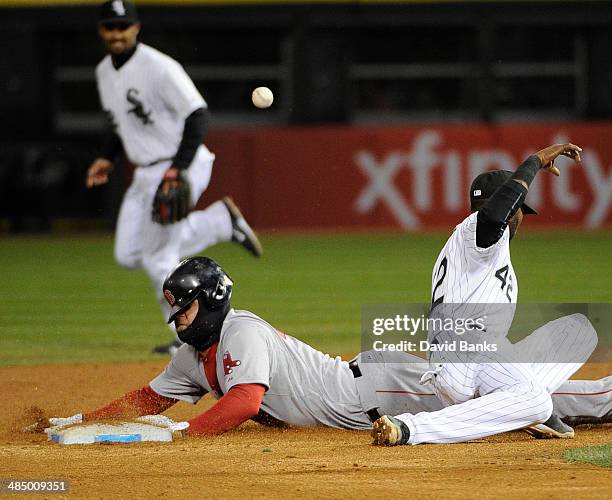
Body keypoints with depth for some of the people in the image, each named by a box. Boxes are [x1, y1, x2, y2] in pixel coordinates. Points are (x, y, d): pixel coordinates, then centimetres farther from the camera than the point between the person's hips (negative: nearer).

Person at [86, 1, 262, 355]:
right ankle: (223, 221, 17)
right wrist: (108, 157, 8)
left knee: (158, 259, -9)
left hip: (182, 169, -9)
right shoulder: (104, 72, 9)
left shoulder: (159, 67, -18)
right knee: (129, 256, 7)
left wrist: (177, 167, -29)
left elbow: (198, 114, -22)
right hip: (145, 175, 9)